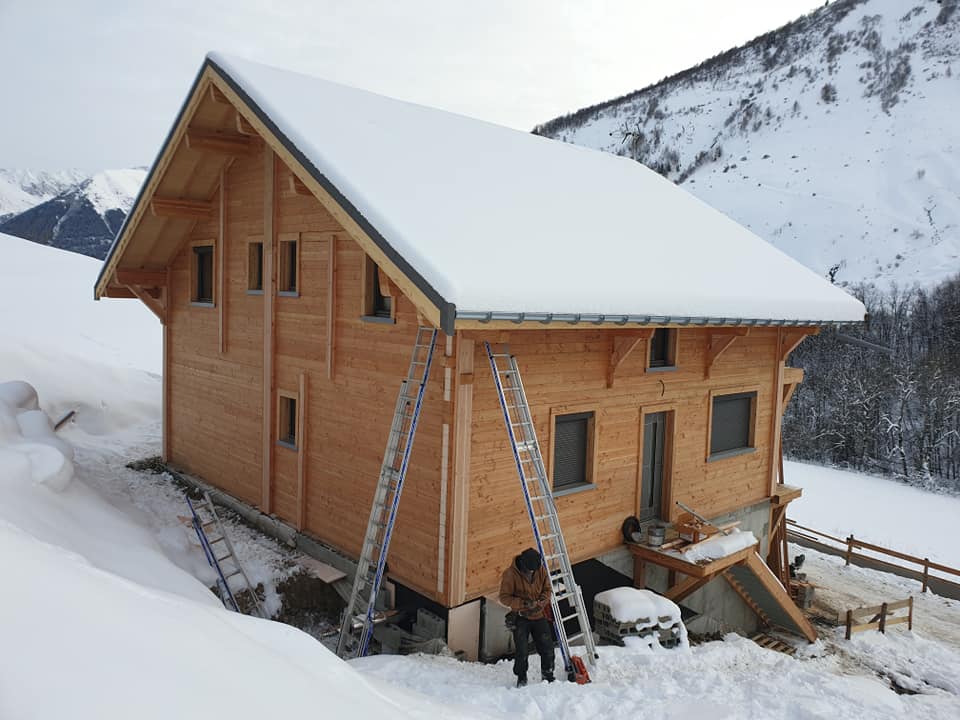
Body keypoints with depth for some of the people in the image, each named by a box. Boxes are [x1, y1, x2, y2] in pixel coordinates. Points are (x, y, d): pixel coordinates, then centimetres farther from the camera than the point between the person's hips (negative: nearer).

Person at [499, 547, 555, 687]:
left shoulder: (541, 570, -5)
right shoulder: (510, 574, -17)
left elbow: (547, 590, 6)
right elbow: (504, 597, -13)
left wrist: (540, 603, -13)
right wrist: (523, 603, -24)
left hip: (539, 616, 3)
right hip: (520, 618, -3)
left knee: (547, 648, 6)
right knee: (522, 651, -4)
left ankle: (548, 676, 29)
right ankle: (521, 678, 20)